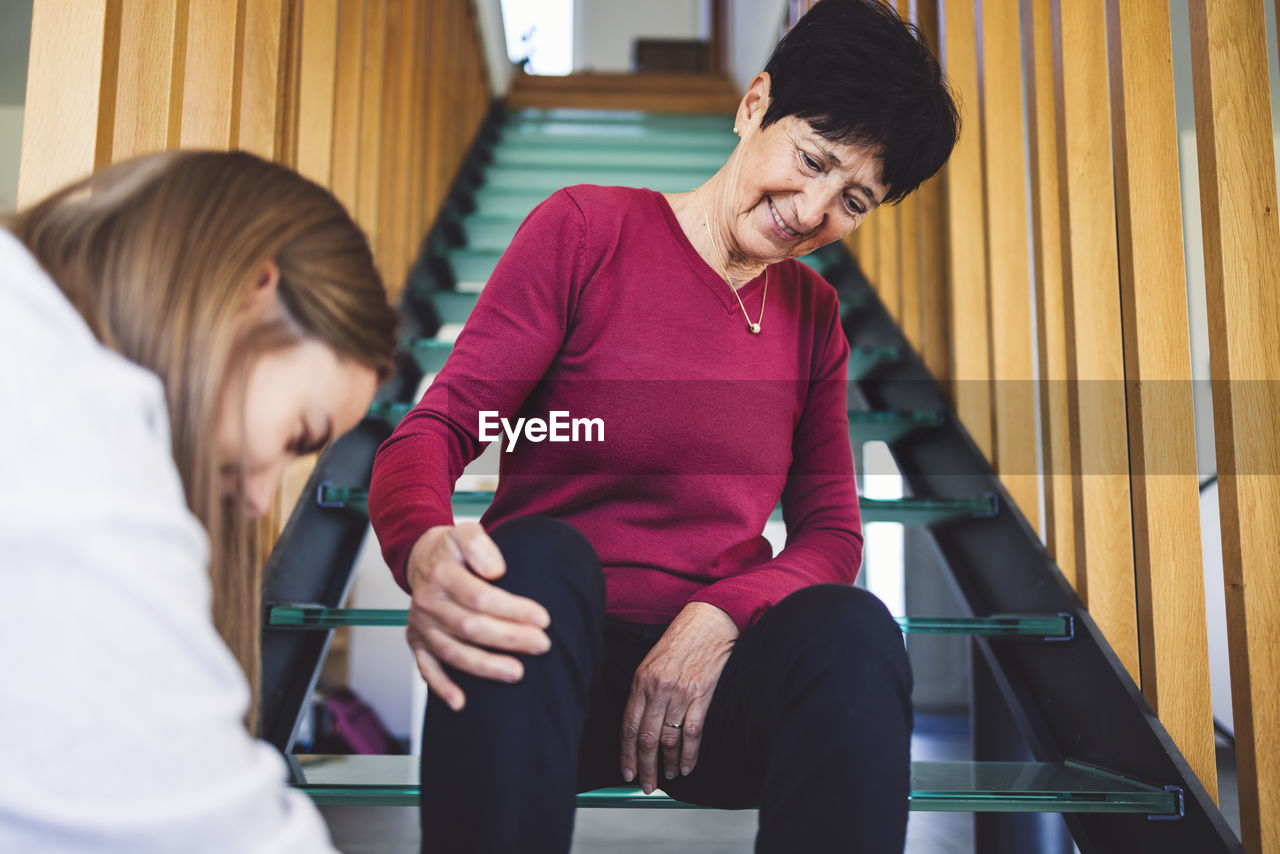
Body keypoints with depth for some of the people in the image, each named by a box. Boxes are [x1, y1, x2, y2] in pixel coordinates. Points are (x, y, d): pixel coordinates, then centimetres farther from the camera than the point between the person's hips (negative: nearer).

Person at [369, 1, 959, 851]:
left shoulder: (813, 313, 11)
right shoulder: (588, 230, -2)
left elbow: (832, 531, 8)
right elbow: (432, 430, -9)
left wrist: (718, 618, -14)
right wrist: (425, 550, -33)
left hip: (710, 670, 3)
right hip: (553, 659, -2)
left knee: (852, 628, -29)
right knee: (535, 557, -35)